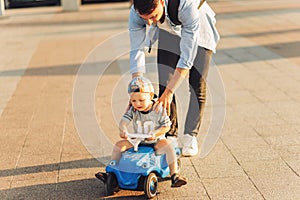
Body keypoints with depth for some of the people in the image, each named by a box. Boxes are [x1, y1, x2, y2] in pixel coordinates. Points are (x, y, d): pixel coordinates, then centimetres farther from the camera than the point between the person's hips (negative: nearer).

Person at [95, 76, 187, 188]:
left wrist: (155, 134, -28)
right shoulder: (133, 110, -6)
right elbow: (124, 121, -14)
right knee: (119, 145, -9)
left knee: (168, 145, -32)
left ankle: (174, 175, -30)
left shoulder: (158, 110, -14)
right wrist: (123, 130, -37)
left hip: (156, 141, -4)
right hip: (137, 141, 4)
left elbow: (166, 126, -12)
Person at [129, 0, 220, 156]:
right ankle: (170, 136, 4)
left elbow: (187, 57, -41)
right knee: (164, 83, -7)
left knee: (197, 85, -9)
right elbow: (137, 51, -25)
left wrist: (169, 91, -43)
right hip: (169, 32, 3)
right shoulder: (136, 13, -32)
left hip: (198, 31, -3)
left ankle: (190, 137, 3)